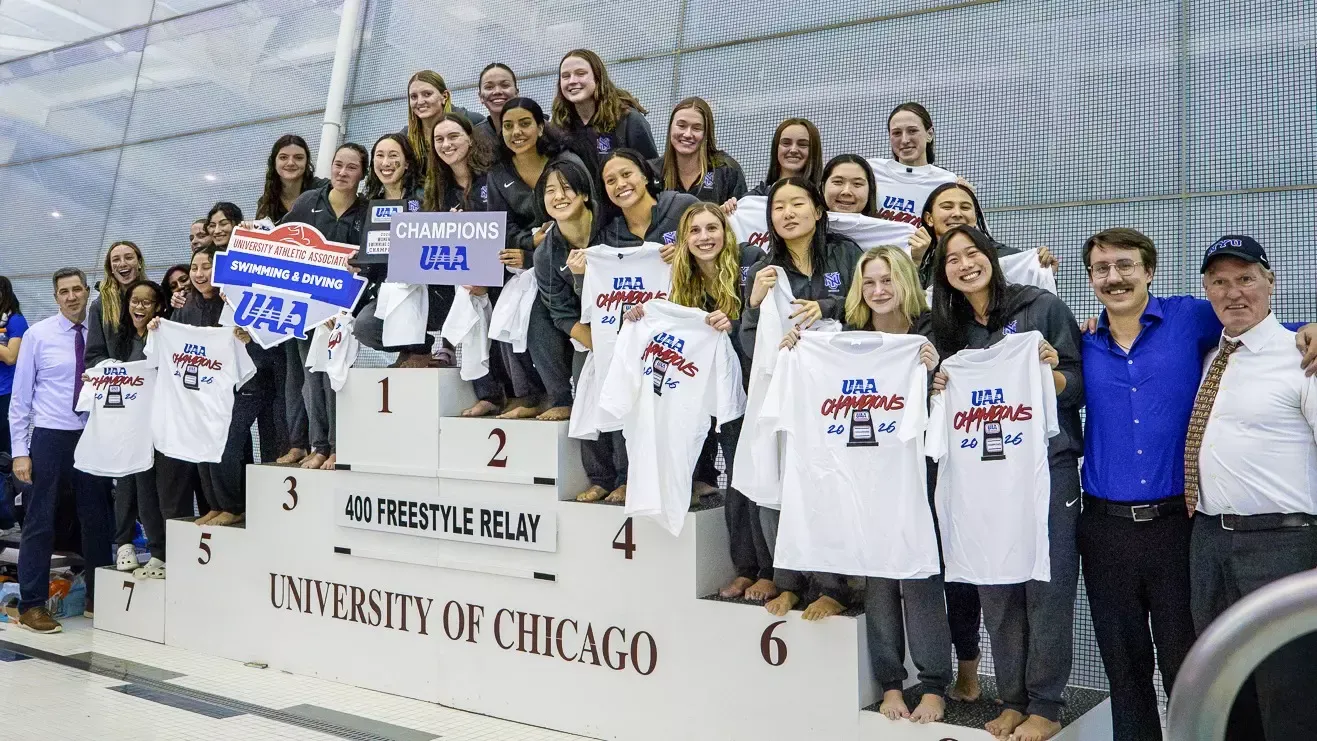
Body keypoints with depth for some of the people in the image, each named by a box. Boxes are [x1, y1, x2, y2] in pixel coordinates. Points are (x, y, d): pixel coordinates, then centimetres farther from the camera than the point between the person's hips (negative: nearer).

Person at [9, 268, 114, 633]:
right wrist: (20, 451, -6)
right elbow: (20, 396, -1)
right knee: (40, 522, 2)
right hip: (50, 437, -2)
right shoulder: (38, 335, -2)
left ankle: (97, 599, 23)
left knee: (97, 519, 10)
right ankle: (32, 605, 12)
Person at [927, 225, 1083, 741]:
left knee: (1047, 585, -1)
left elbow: (1081, 386, -2)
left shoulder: (1042, 307, -2)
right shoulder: (952, 328, 12)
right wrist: (941, 387, -2)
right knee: (995, 588, 8)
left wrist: (1052, 374, -22)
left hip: (1047, 464, -4)